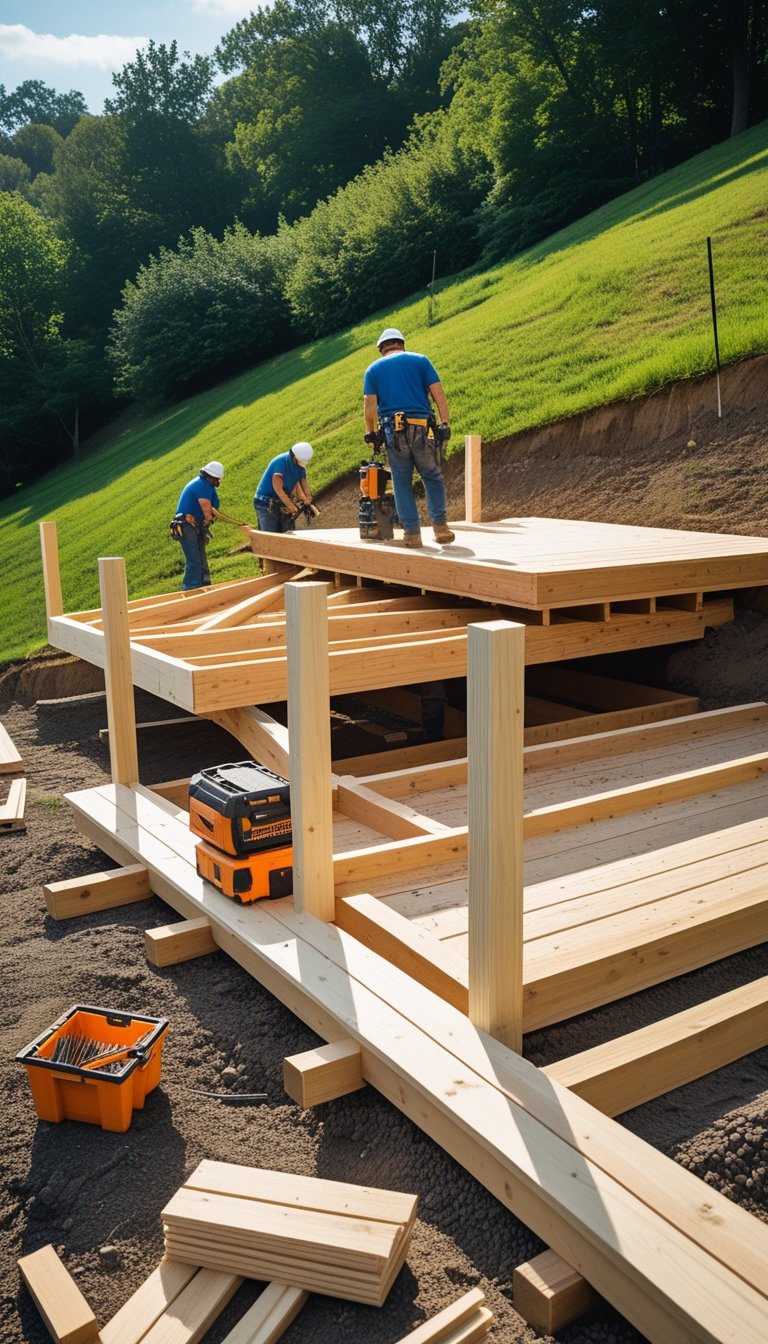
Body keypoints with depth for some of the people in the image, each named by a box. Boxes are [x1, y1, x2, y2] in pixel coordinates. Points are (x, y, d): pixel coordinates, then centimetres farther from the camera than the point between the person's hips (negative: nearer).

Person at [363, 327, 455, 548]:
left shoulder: (373, 369, 13)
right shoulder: (420, 360, 11)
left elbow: (370, 405, 4)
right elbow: (438, 394, 2)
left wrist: (370, 434, 15)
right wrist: (445, 424, 1)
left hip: (393, 431, 0)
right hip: (423, 428, 0)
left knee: (402, 482, 9)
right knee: (433, 477, 14)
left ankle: (412, 532, 7)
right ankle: (440, 525, 4)